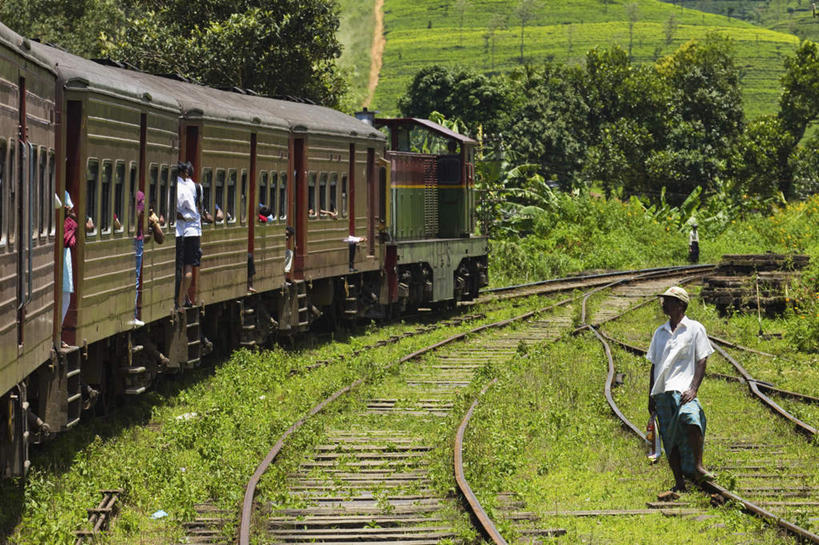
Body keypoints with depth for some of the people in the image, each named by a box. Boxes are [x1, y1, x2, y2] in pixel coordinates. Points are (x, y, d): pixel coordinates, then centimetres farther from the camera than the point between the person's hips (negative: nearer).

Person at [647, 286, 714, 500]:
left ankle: (698, 467, -24)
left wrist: (693, 389, -14)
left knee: (690, 418, -34)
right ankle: (679, 485, 8)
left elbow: (701, 362, -1)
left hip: (683, 388, -6)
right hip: (662, 392, 6)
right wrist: (651, 397, 17)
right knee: (669, 439, 3)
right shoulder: (660, 332, 20)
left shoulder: (694, 329, 4)